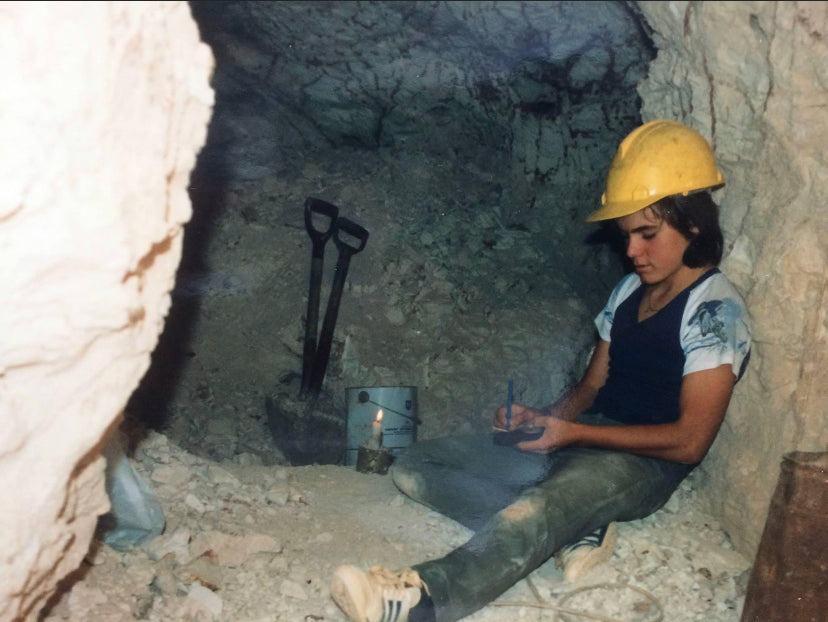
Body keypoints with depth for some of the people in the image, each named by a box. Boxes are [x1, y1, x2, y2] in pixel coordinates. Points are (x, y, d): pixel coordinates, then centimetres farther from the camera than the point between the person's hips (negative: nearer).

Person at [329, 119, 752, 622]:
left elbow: (689, 442, -16)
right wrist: (543, 419, -4)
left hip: (643, 463, -9)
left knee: (535, 513, -44)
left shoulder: (716, 309, -10)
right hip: (577, 444, 9)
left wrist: (572, 431, -18)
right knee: (414, 467, -4)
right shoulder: (629, 291, 14)